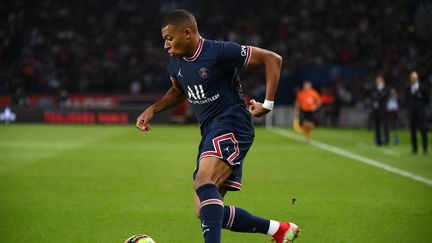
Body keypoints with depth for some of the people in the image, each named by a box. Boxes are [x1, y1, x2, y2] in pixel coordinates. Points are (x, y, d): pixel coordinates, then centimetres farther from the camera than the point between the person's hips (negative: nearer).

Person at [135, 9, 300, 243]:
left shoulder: (219, 52, -15)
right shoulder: (176, 61, 9)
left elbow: (272, 59, -10)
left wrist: (267, 104, -13)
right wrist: (153, 109, 14)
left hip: (231, 126, -9)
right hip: (210, 132, 9)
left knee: (204, 184, -33)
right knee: (206, 213, 3)